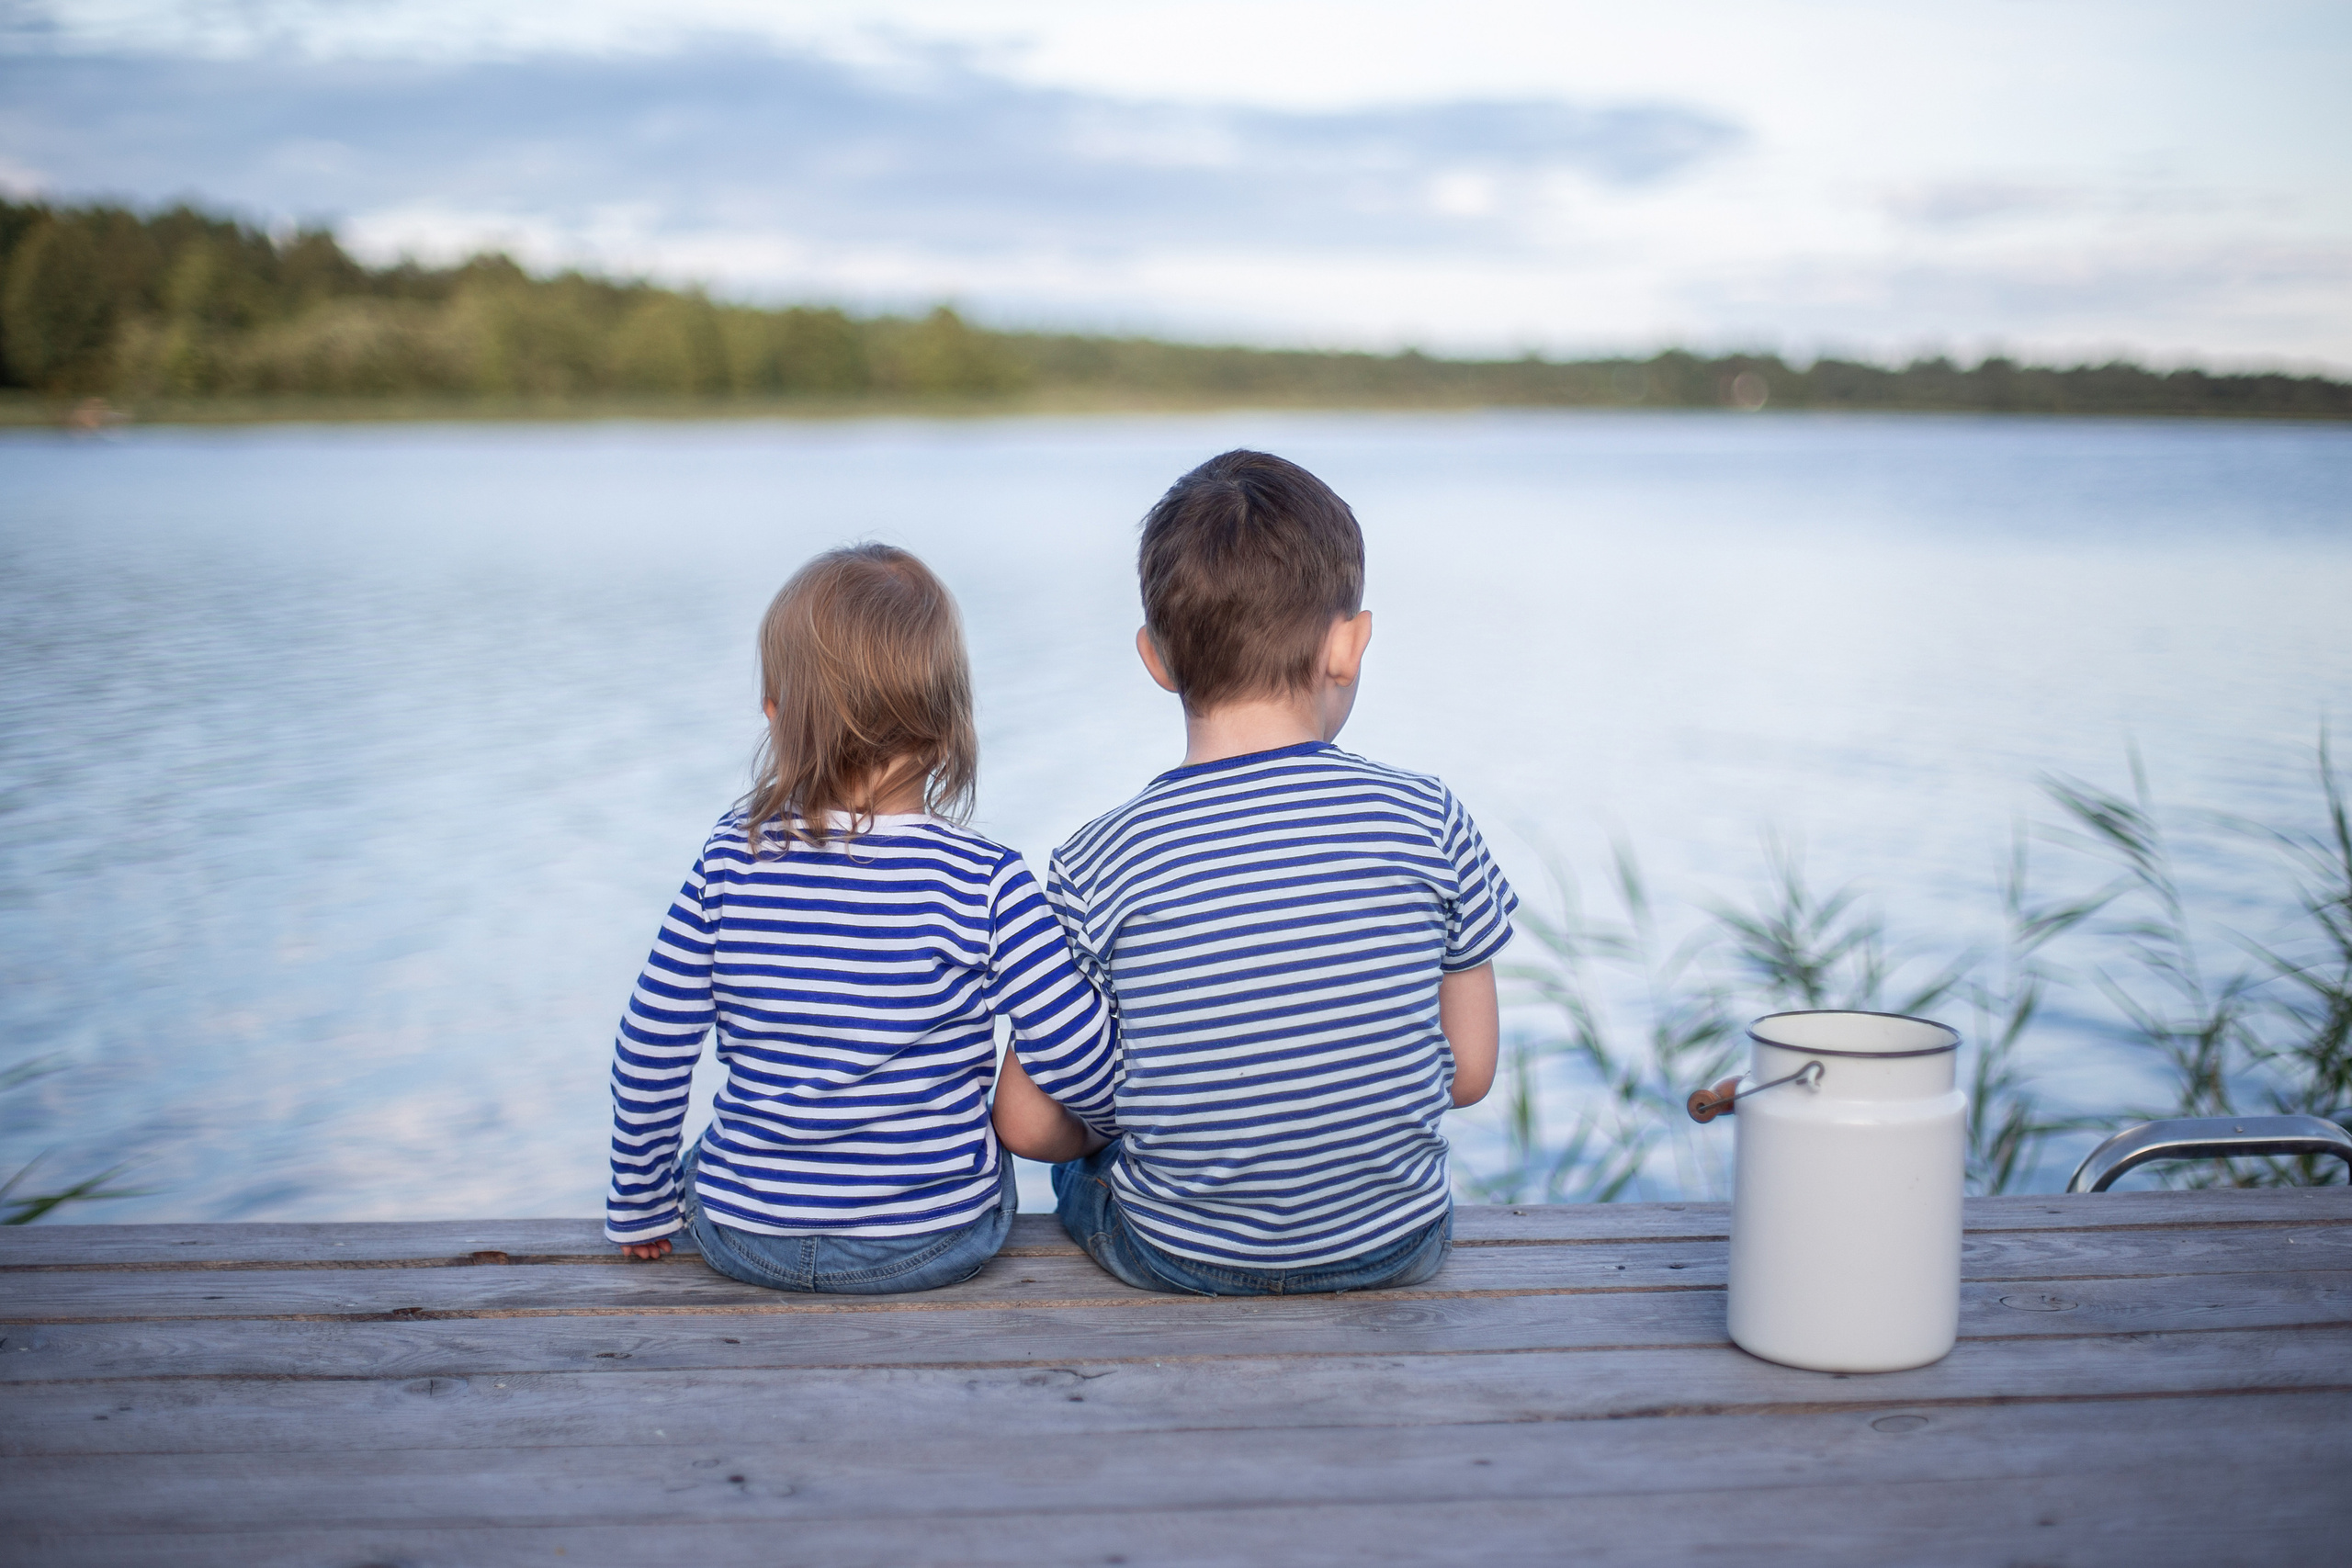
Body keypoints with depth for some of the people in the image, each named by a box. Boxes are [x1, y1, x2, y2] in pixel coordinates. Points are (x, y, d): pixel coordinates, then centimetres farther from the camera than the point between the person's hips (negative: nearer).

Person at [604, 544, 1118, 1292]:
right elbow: (1078, 1062, -15)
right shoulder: (984, 882, -17)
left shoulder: (731, 858, -10)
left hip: (743, 1237, 1)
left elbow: (649, 1054, -4)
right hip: (935, 1244, -1)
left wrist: (641, 1206, 11)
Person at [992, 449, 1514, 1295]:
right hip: (1397, 1243, 2)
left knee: (1081, 1162, 30)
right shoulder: (1426, 821, -13)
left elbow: (1028, 1123, -10)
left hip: (1179, 1255, -1)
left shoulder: (1100, 864, -17)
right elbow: (1469, 1071, -3)